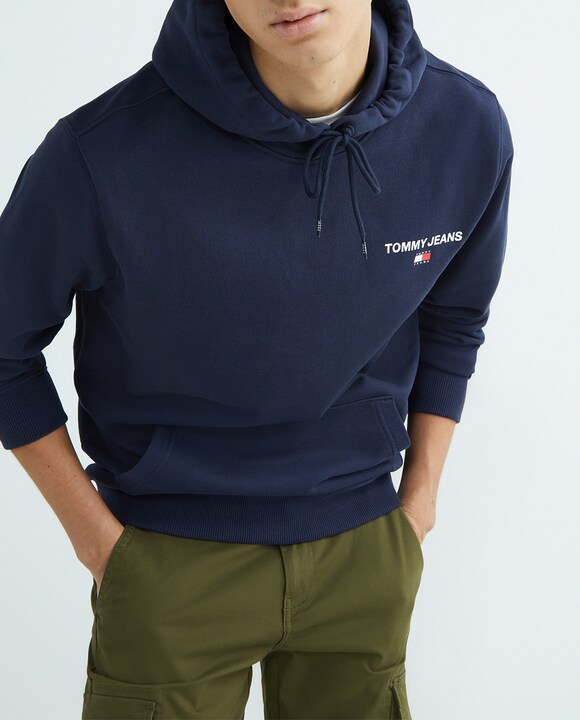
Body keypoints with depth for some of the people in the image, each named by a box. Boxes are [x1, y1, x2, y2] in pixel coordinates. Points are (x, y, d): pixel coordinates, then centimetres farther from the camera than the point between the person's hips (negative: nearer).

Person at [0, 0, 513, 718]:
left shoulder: (469, 128, -11)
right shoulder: (103, 154, -23)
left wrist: (419, 497, 9)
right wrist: (96, 537, -5)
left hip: (365, 552, 3)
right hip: (171, 565, -3)